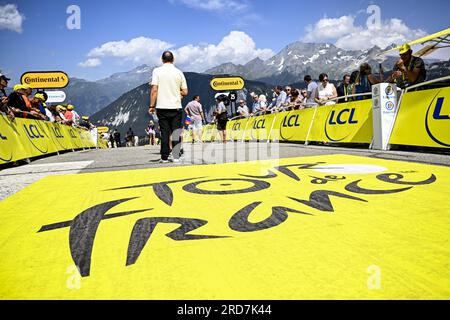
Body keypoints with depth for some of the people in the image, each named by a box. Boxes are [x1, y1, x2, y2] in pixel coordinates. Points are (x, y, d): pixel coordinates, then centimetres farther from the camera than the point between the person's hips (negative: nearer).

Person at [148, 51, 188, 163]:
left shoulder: (157, 71, -1)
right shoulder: (179, 72, 3)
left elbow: (154, 90, -8)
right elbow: (185, 92, 3)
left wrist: (152, 105, -2)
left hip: (162, 107, 0)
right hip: (176, 107, 1)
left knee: (164, 133, 5)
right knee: (176, 132, 5)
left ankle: (164, 157, 8)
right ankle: (176, 156, 2)